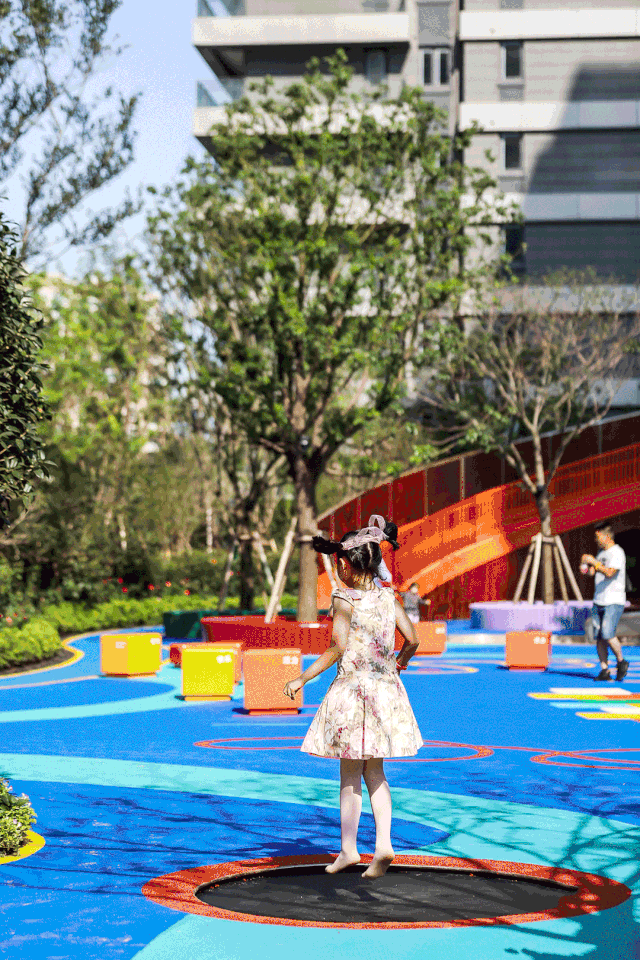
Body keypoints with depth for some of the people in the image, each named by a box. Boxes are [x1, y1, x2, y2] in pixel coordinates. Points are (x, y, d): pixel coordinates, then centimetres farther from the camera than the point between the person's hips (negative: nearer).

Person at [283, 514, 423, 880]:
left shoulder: (345, 599, -11)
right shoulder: (389, 597, 4)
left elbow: (338, 648, -16)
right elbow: (412, 639, 5)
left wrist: (302, 679, -10)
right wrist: (401, 661, 27)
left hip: (352, 688, -5)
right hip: (385, 689, 5)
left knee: (350, 774, 5)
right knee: (375, 771, 13)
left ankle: (349, 849, 9)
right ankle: (383, 844, 2)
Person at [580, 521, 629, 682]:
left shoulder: (617, 553, -11)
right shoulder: (601, 552, 16)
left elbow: (609, 573, -24)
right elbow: (594, 572, 23)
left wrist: (593, 561, -21)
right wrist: (586, 566, 3)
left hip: (614, 602, -8)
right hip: (599, 600, 8)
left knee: (608, 634, -17)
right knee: (599, 637, 2)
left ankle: (621, 662, 4)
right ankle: (604, 671, 5)